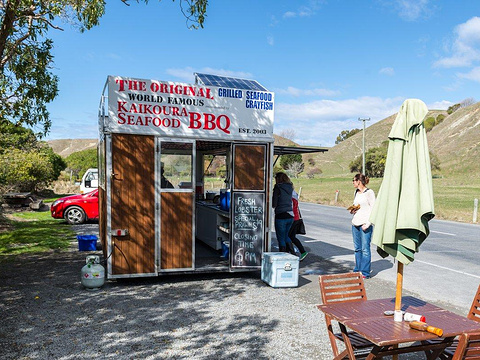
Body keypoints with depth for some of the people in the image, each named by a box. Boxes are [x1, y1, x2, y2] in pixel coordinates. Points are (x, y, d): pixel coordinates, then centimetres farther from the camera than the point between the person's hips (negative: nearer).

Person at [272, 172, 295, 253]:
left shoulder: (278, 188, -11)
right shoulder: (290, 188, 7)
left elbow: (274, 204, -13)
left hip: (281, 216, -6)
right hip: (290, 216, 6)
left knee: (281, 239, 7)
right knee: (286, 236, 23)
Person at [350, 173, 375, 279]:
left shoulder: (369, 192, -7)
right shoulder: (357, 192, 15)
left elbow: (373, 209, -9)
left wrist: (368, 223, -15)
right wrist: (352, 210, 5)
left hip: (365, 224, -7)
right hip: (355, 223, 7)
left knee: (365, 248, -3)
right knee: (357, 248, 11)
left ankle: (365, 272, 4)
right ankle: (357, 270, 20)